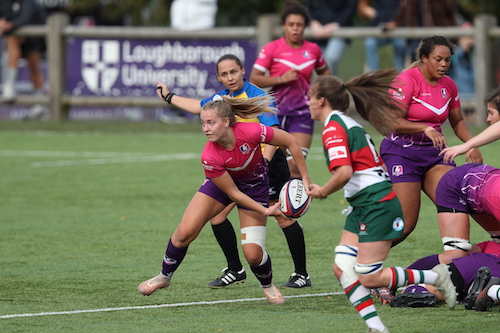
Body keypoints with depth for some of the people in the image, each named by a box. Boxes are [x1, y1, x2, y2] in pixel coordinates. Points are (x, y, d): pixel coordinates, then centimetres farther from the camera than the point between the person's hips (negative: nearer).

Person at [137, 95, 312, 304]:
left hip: (254, 186, -1)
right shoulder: (209, 157, -32)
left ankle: (268, 286, 25)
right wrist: (264, 211, -24)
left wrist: (305, 179, -16)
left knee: (253, 254, -10)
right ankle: (164, 277, 15)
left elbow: (290, 142, -20)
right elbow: (232, 193, -22)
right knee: (185, 232, -12)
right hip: (222, 182, 1)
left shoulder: (250, 132, -36)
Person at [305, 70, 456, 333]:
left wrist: (322, 191, -8)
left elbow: (343, 172, -26)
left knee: (369, 278, -8)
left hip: (377, 205, -10)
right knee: (342, 268, 0)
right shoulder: (347, 123, 18)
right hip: (363, 208, 10)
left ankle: (434, 277, 4)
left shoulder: (333, 127, -13)